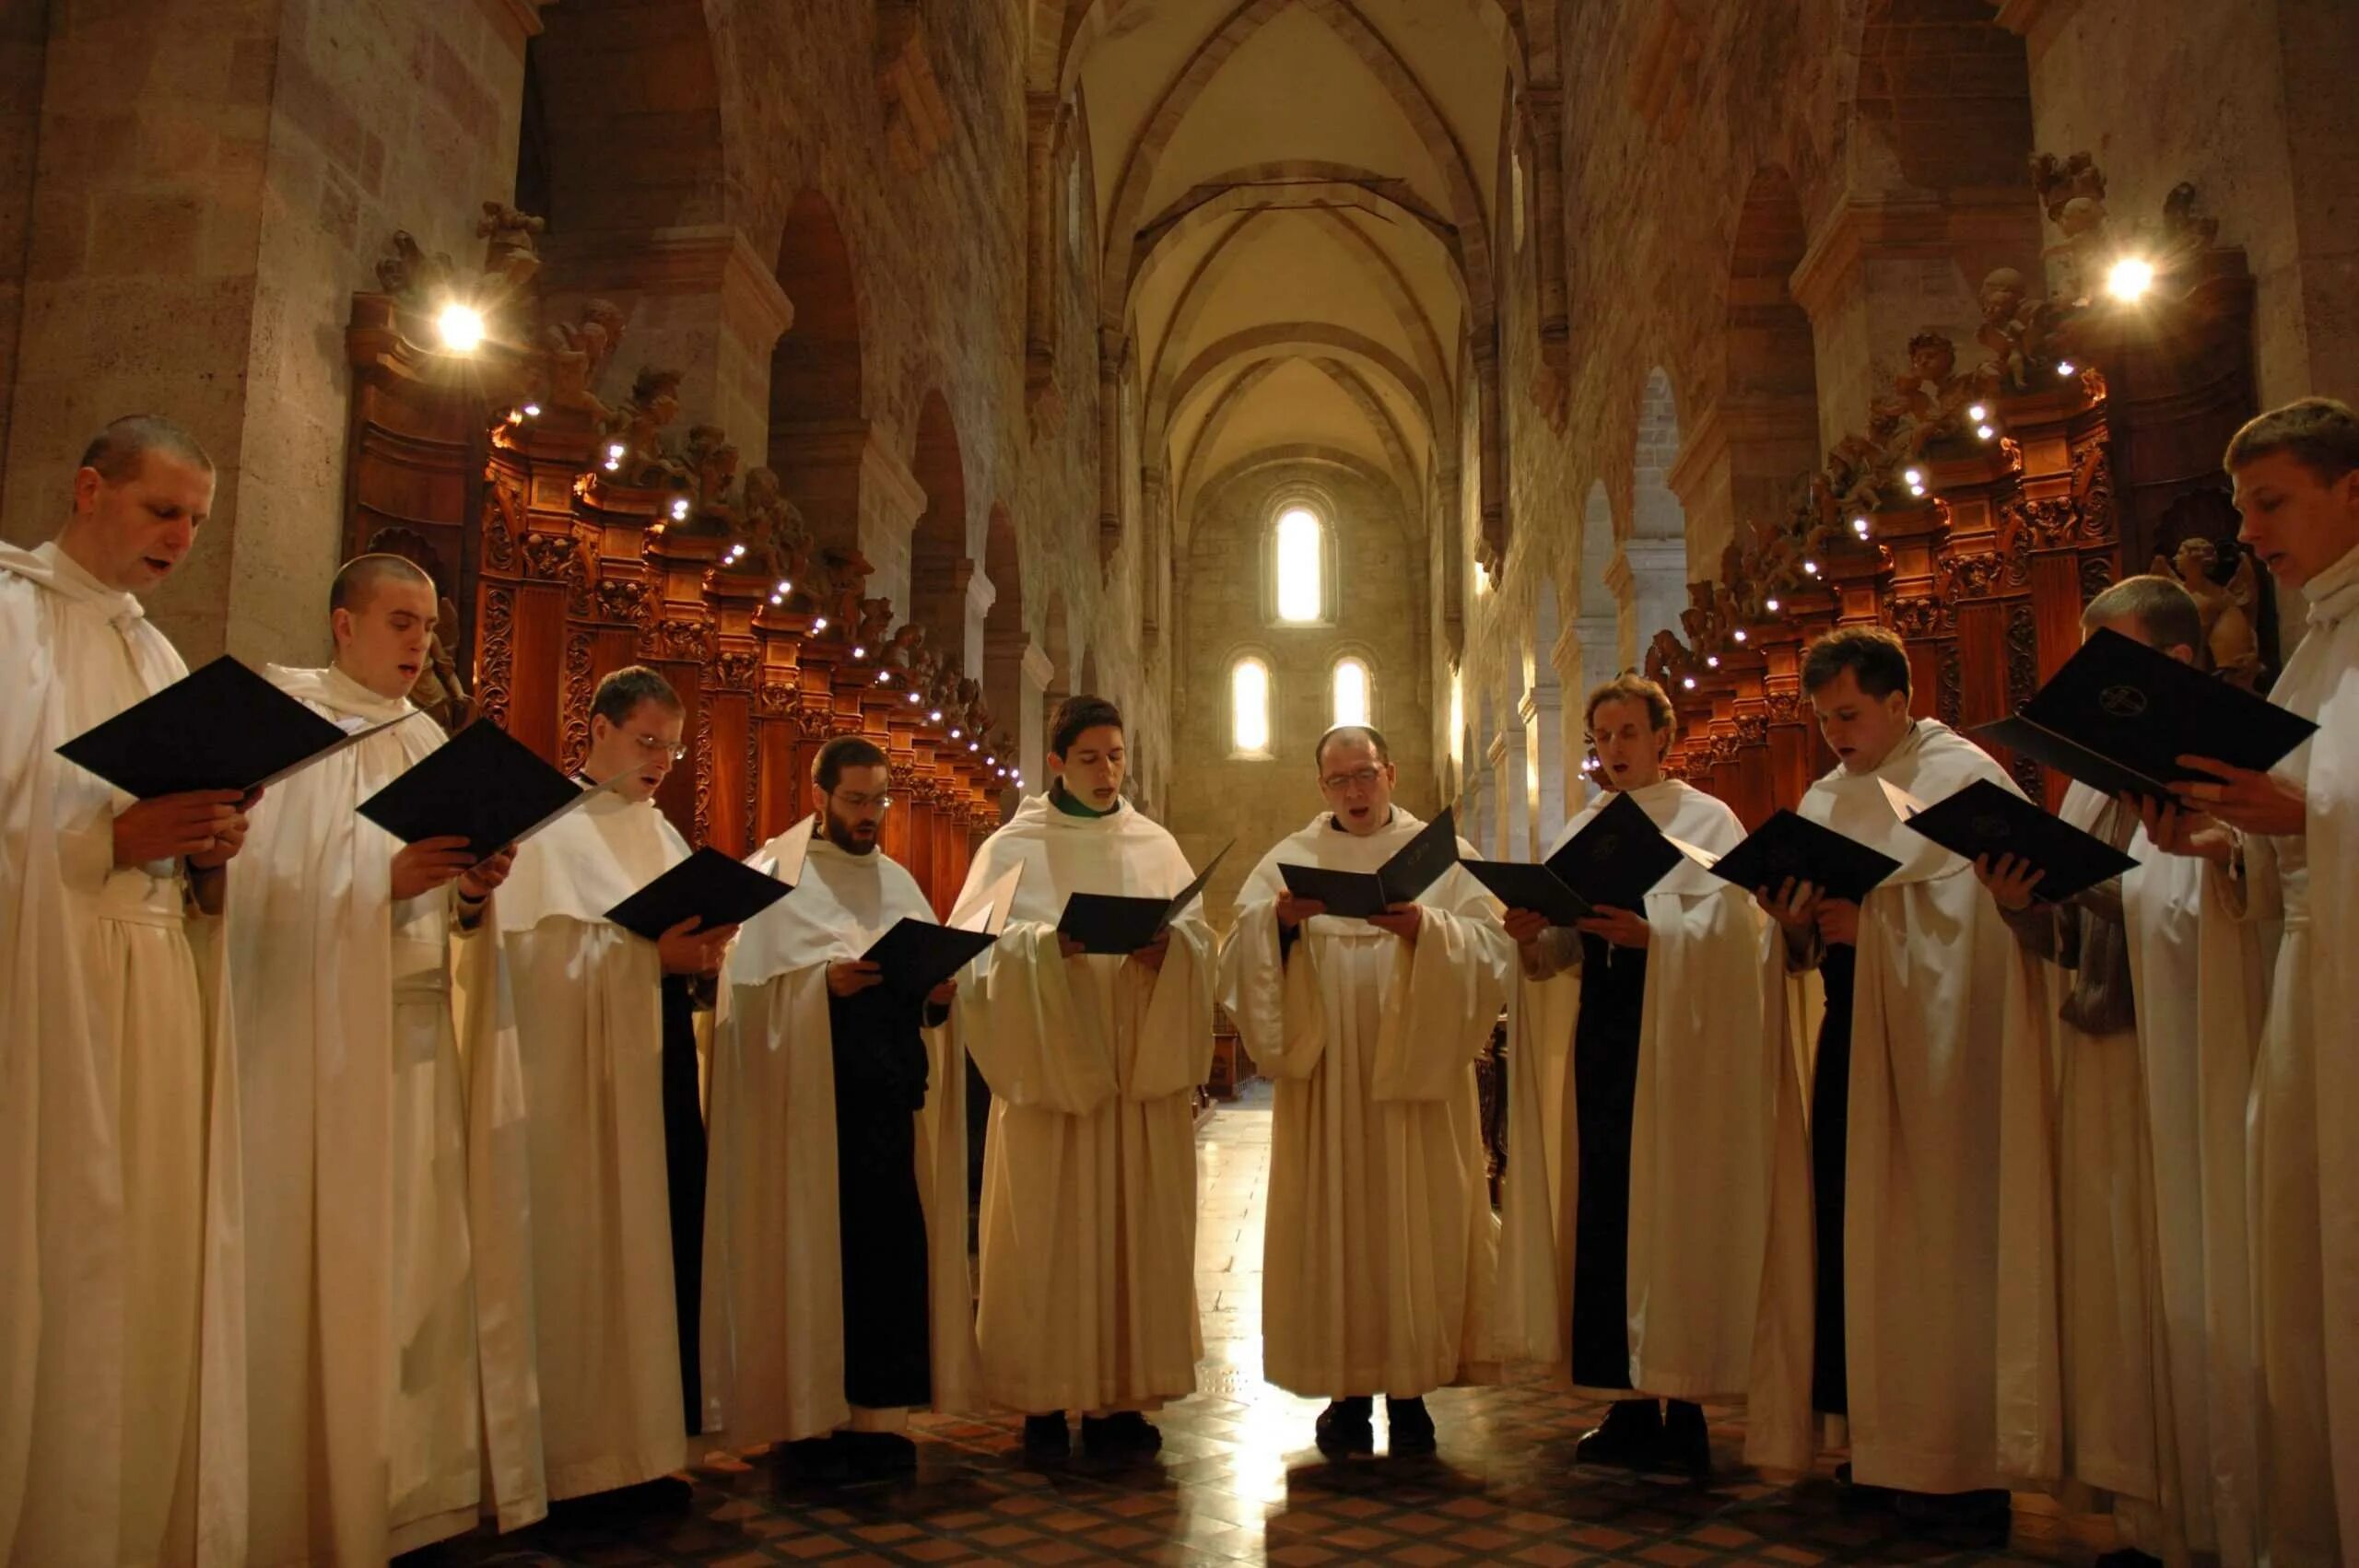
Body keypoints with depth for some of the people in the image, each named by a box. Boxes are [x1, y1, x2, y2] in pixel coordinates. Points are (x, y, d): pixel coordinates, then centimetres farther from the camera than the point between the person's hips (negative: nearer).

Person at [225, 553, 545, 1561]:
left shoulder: (431, 742, 18)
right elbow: (260, 878, -9)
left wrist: (470, 894, -6)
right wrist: (387, 880, -20)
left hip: (428, 1027, 5)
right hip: (326, 1033, -5)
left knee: (429, 1249, 3)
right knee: (333, 1260, -6)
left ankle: (420, 1483, 9)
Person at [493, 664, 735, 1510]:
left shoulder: (661, 833, 18)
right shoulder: (547, 823, -3)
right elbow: (541, 956, -14)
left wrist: (700, 954, -6)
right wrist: (651, 957, -22)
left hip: (660, 1067, 7)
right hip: (585, 1077, -7)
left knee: (662, 1253, 6)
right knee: (594, 1259, -2)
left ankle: (649, 1441, 14)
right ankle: (593, 1456, 7)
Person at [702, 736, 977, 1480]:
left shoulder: (898, 882, 18)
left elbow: (934, 983, 15)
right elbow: (753, 989, -9)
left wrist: (937, 994, -7)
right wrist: (825, 982, -24)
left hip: (892, 1094, 5)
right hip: (813, 1100, -5)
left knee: (894, 1245, 3)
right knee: (820, 1251, -4)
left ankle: (878, 1411, 13)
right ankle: (814, 1418, 7)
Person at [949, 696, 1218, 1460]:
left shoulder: (1156, 846, 11)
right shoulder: (1014, 847, 2)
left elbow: (1198, 936, 6)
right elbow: (979, 947, -6)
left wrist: (1166, 946, -15)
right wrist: (1049, 944, -23)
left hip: (1141, 1067, 3)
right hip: (1051, 1067, -3)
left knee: (1135, 1227, 4)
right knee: (1050, 1230, -1)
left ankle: (1120, 1395, 14)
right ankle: (1045, 1397, 10)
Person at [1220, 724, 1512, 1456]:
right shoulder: (1288, 859, 10)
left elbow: (1493, 949, -4)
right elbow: (1241, 957, 1)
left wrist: (1424, 929, -20)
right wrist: (1277, 920, -19)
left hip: (1417, 1075, 0)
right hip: (1324, 1080, 1)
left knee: (1416, 1224, 2)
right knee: (1333, 1226, 2)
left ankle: (1411, 1388, 14)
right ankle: (1349, 1389, 13)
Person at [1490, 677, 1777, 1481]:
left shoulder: (1708, 823, 2)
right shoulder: (1578, 832, 16)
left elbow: (1727, 934, -11)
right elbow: (1563, 953, 11)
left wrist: (1652, 936, -28)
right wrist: (1535, 937, -11)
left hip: (1677, 1046, -5)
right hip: (1595, 1039, 5)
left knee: (1676, 1219, -4)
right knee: (1601, 1217, 4)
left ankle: (1684, 1409, 5)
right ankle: (1630, 1405, 14)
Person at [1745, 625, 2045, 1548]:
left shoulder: (1965, 776, -2)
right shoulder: (1822, 802, 18)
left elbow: (1995, 910, -12)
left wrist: (1865, 917, -19)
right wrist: (1798, 925, -6)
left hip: (1940, 1037, -6)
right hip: (1851, 1035, 6)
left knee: (1939, 1237, -7)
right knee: (1848, 1229, 3)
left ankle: (1961, 1467, 2)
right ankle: (1888, 1446, 13)